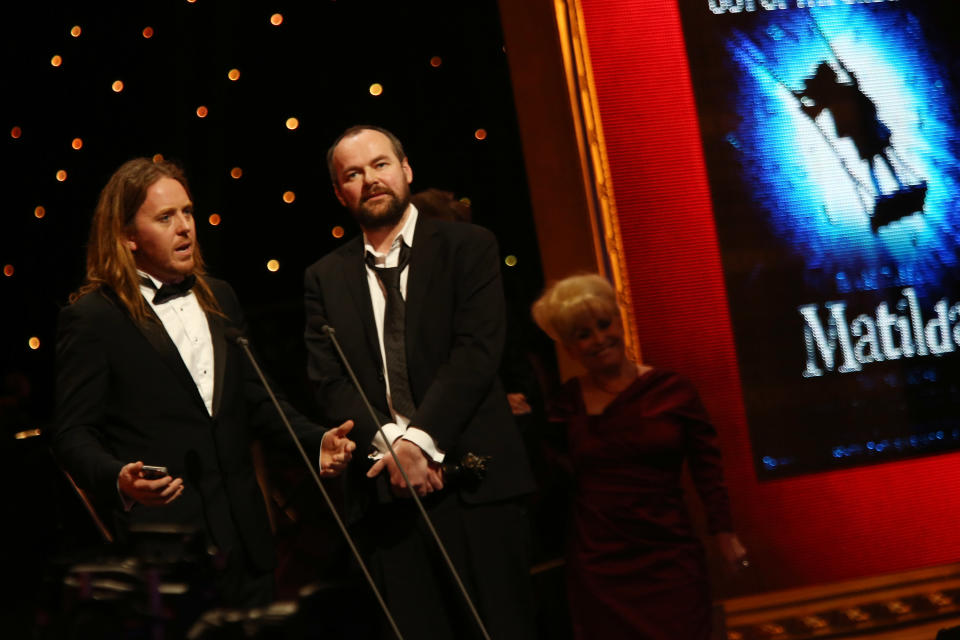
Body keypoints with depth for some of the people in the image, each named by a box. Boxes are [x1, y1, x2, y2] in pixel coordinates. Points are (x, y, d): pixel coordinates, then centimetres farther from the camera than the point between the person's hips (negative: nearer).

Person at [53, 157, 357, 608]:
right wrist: (118, 480, -27)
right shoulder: (92, 318, -5)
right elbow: (73, 434, -7)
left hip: (244, 536, 6)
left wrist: (317, 441, 2)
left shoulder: (219, 298, 16)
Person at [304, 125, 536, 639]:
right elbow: (329, 382, 3)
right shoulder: (325, 278, 13)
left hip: (474, 484, -2)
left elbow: (477, 352, -6)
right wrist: (387, 442, -13)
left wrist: (421, 440, -16)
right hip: (384, 495, 2)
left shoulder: (468, 247, 5)